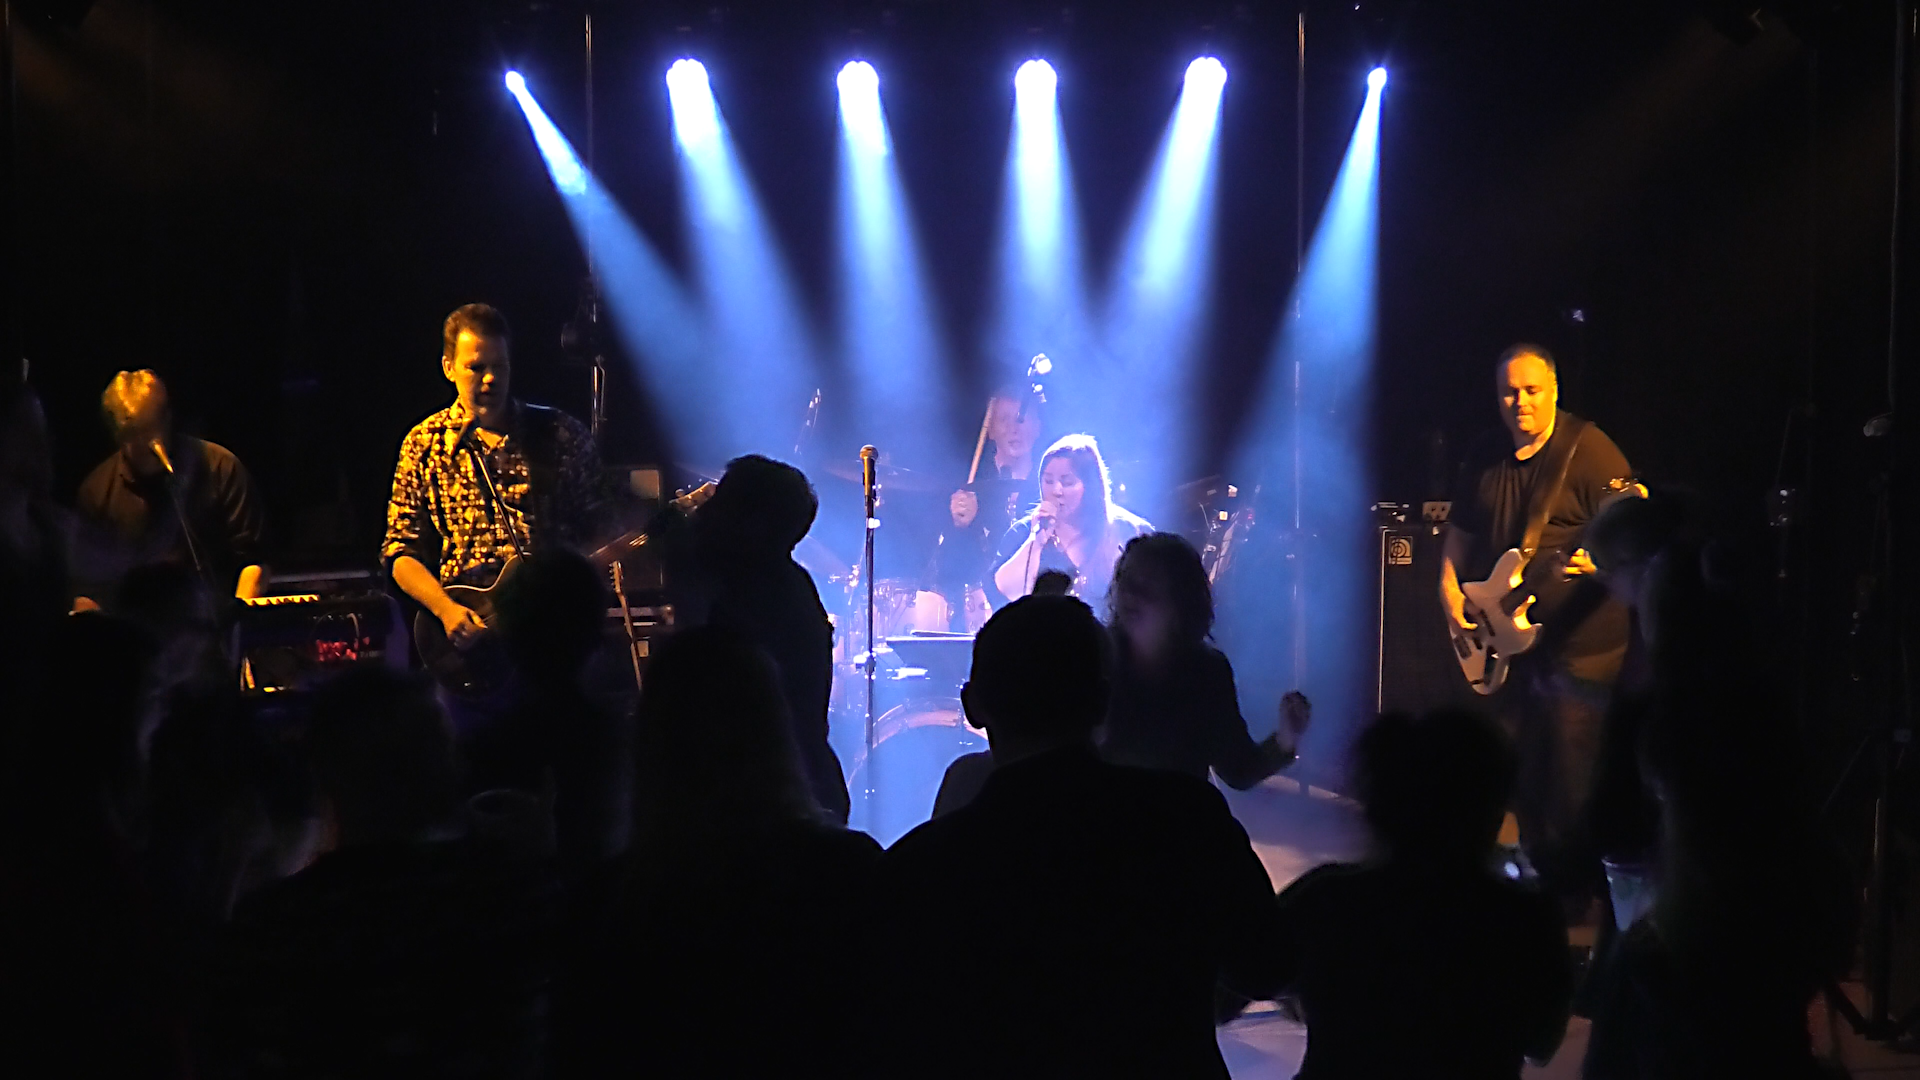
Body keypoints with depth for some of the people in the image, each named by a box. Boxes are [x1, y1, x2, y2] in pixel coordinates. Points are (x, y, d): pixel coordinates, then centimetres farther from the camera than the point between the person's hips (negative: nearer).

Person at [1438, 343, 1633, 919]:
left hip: (1581, 641, -7)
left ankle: (1572, 895, 7)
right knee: (1518, 768, 13)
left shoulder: (1588, 450, -10)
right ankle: (1538, 876, 29)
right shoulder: (1486, 458, 10)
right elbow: (1460, 534, 19)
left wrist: (1602, 559, -33)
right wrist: (1451, 595, 6)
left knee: (1570, 780, -5)